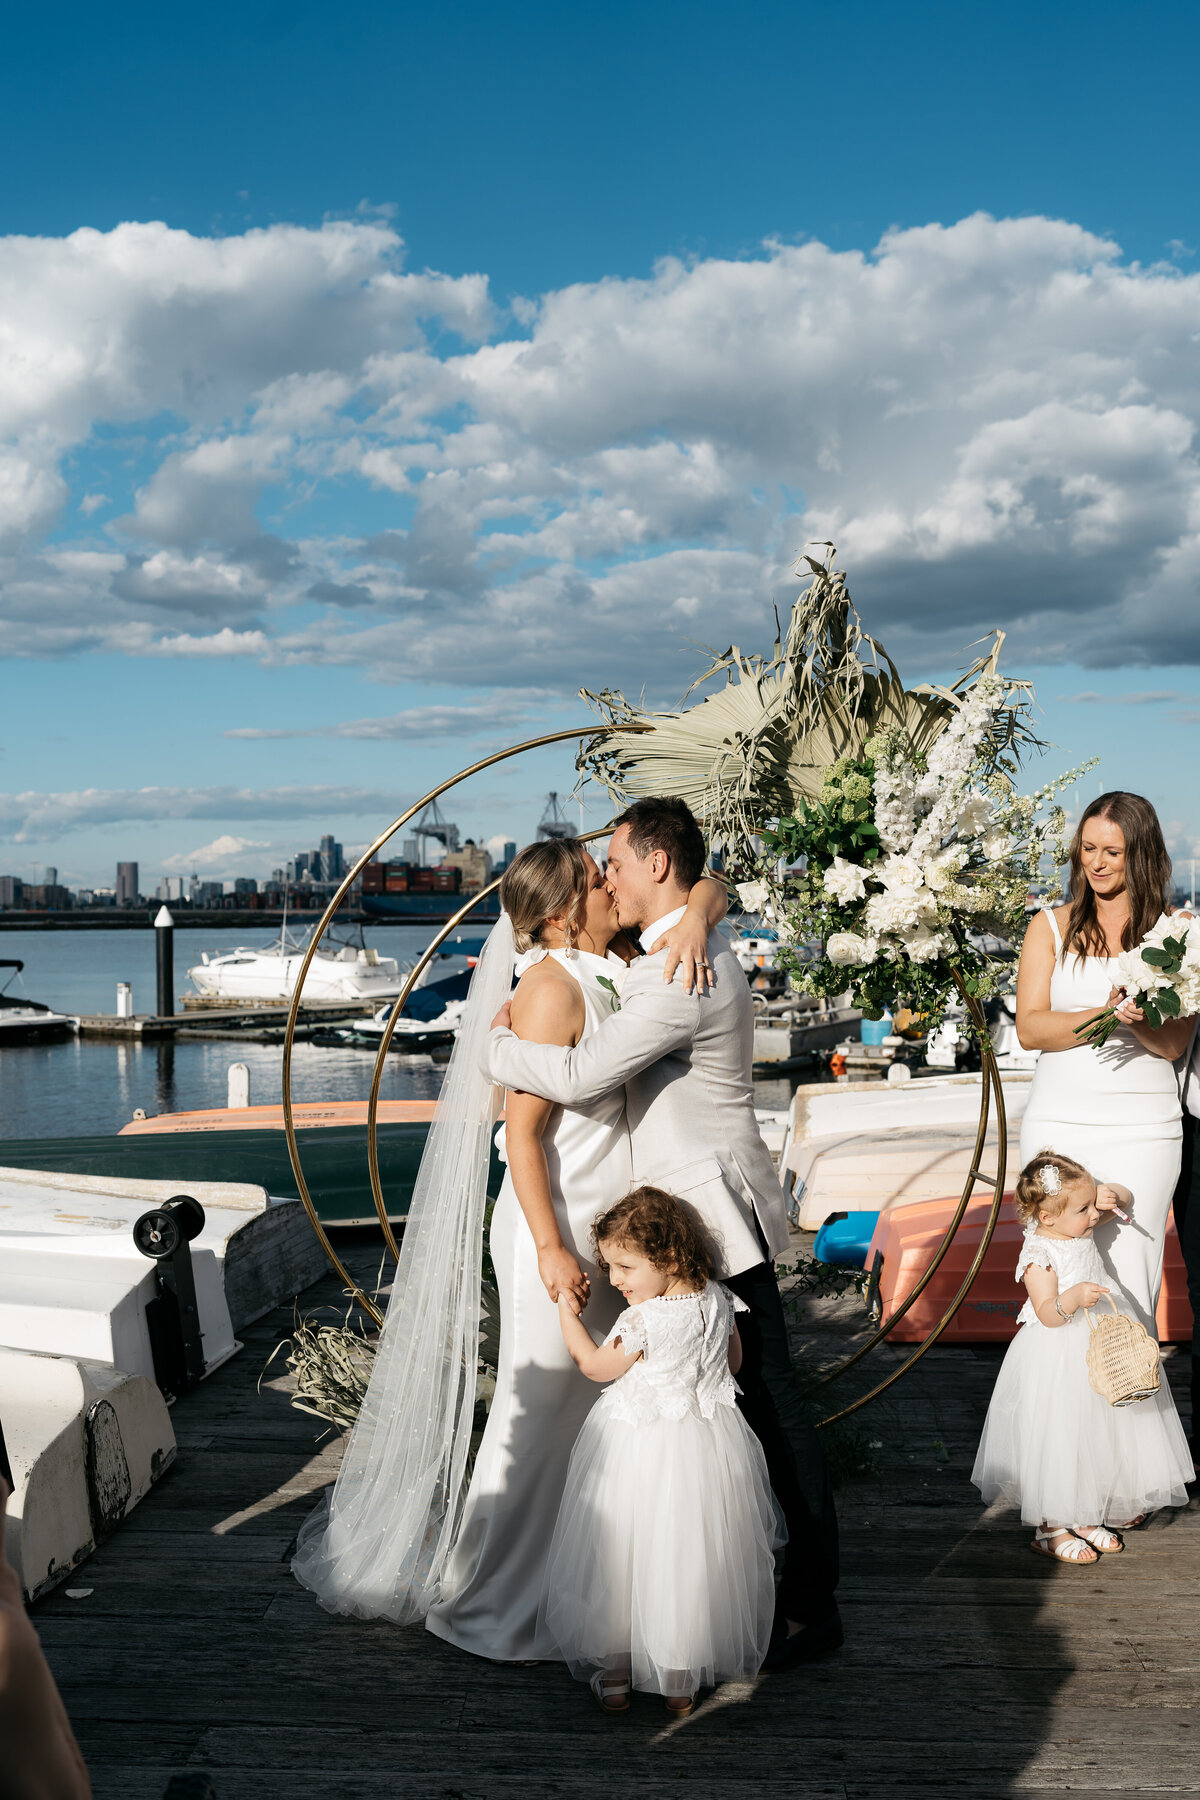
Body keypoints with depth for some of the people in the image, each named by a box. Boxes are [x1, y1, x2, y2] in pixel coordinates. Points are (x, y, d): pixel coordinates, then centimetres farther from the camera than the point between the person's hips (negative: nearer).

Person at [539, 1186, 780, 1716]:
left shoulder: (642, 1321, -23)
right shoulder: (718, 1300, -4)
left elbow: (595, 1365, -8)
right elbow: (734, 1360, 12)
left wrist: (568, 1313, 2)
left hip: (642, 1451, -6)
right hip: (712, 1439, 6)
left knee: (627, 1556, 11)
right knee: (693, 1558, 15)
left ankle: (615, 1671, 23)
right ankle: (683, 1680, 25)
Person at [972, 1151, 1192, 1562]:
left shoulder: (1079, 1226, 0)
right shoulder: (1038, 1256, -23)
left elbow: (1122, 1198, 15)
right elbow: (1047, 1314, -26)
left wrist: (1110, 1194, -7)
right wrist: (1073, 1298, -44)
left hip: (1096, 1350, 9)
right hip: (1056, 1359, -9)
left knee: (1096, 1435, 15)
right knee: (1058, 1440, -2)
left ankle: (1085, 1517, 30)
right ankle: (1051, 1528, 12)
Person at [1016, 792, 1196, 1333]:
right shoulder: (1052, 926, 9)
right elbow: (1029, 1028, 0)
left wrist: (1138, 1020, -21)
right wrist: (1105, 1014, -16)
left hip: (1141, 1130, -1)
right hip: (1057, 1123, 1)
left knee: (1128, 1282, -6)